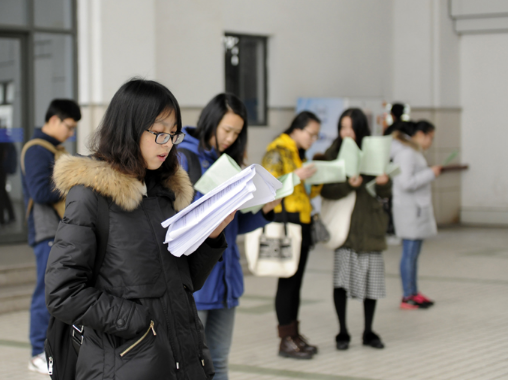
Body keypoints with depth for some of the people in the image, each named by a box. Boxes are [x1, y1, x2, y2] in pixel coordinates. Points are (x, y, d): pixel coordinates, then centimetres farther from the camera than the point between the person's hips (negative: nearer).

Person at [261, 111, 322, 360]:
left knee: (296, 281, 10)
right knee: (288, 281, -7)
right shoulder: (277, 153, -8)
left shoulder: (299, 155, 20)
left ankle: (294, 335, 16)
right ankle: (286, 341, -4)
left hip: (301, 223, 9)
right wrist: (295, 176, -23)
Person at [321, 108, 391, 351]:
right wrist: (349, 185, -25)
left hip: (370, 225, 2)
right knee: (341, 278, -11)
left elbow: (386, 194, 4)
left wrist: (383, 182, -18)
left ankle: (369, 332, 22)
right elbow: (326, 190, -10)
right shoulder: (333, 154, -1)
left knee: (371, 278, 7)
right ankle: (342, 332, 4)